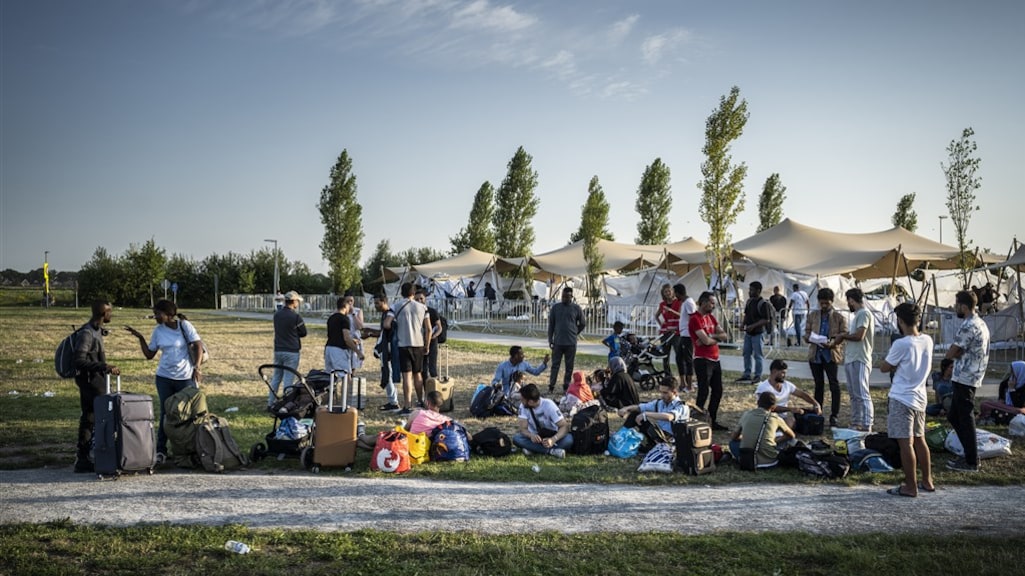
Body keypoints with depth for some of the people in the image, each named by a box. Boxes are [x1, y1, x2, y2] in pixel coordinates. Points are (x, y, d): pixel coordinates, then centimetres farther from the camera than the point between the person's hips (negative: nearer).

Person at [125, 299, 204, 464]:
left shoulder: (185, 326, -6)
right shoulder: (157, 331, 5)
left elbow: (198, 346, -7)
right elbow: (149, 355, 9)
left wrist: (197, 367, -17)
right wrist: (140, 337, -2)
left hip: (186, 377, -3)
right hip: (164, 377, 3)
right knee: (165, 413, 6)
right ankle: (161, 450, 12)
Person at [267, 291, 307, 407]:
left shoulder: (277, 315, 5)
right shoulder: (296, 317, -14)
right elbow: (303, 333, -4)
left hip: (278, 350, 6)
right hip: (291, 352, -6)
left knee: (276, 377, 16)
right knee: (288, 380, -1)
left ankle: (270, 403, 19)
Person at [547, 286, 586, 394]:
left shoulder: (576, 308, 1)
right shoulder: (555, 307, 3)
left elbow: (582, 324, 12)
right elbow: (551, 324, 6)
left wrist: (574, 333, 10)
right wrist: (550, 339, 2)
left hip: (571, 342, 0)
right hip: (558, 342, 0)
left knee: (569, 366, 5)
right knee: (555, 365, 1)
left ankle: (566, 386, 13)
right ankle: (551, 387, 4)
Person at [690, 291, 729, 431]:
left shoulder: (711, 317, 15)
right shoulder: (695, 319, -13)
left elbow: (724, 336, 5)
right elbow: (706, 341, -22)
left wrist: (710, 336, -13)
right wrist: (716, 338, -1)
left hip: (715, 360, 9)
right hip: (702, 360, -9)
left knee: (717, 391, 13)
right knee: (703, 392, -7)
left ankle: (713, 421, 22)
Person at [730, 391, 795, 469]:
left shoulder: (746, 414, 6)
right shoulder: (775, 418, 2)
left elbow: (734, 437, 18)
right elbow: (791, 436, 21)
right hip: (769, 461, 0)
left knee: (733, 442, 28)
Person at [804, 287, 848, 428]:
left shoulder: (839, 317, 0)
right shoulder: (812, 315, 9)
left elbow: (844, 335, -4)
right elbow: (807, 333, 9)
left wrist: (833, 342, -21)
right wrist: (811, 339, -13)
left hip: (831, 354, -3)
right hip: (815, 354, 3)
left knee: (834, 384, -5)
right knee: (818, 384, 12)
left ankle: (834, 415, 1)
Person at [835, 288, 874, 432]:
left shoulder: (864, 313, -12)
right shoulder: (858, 314, 19)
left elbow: (859, 335, -20)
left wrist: (843, 335, -6)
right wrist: (845, 336, 4)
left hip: (859, 360, -11)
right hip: (851, 360, 11)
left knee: (862, 395, -10)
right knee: (854, 394, 15)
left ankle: (866, 426, -10)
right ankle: (855, 423, 21)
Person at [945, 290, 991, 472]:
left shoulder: (967, 326, -19)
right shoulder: (980, 323, 14)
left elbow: (950, 354, -15)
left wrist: (958, 353, 3)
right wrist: (962, 353, 0)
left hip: (964, 378, -10)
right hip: (972, 377, 10)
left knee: (965, 419, -2)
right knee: (954, 416, 17)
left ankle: (971, 462, 4)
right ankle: (970, 454, 22)